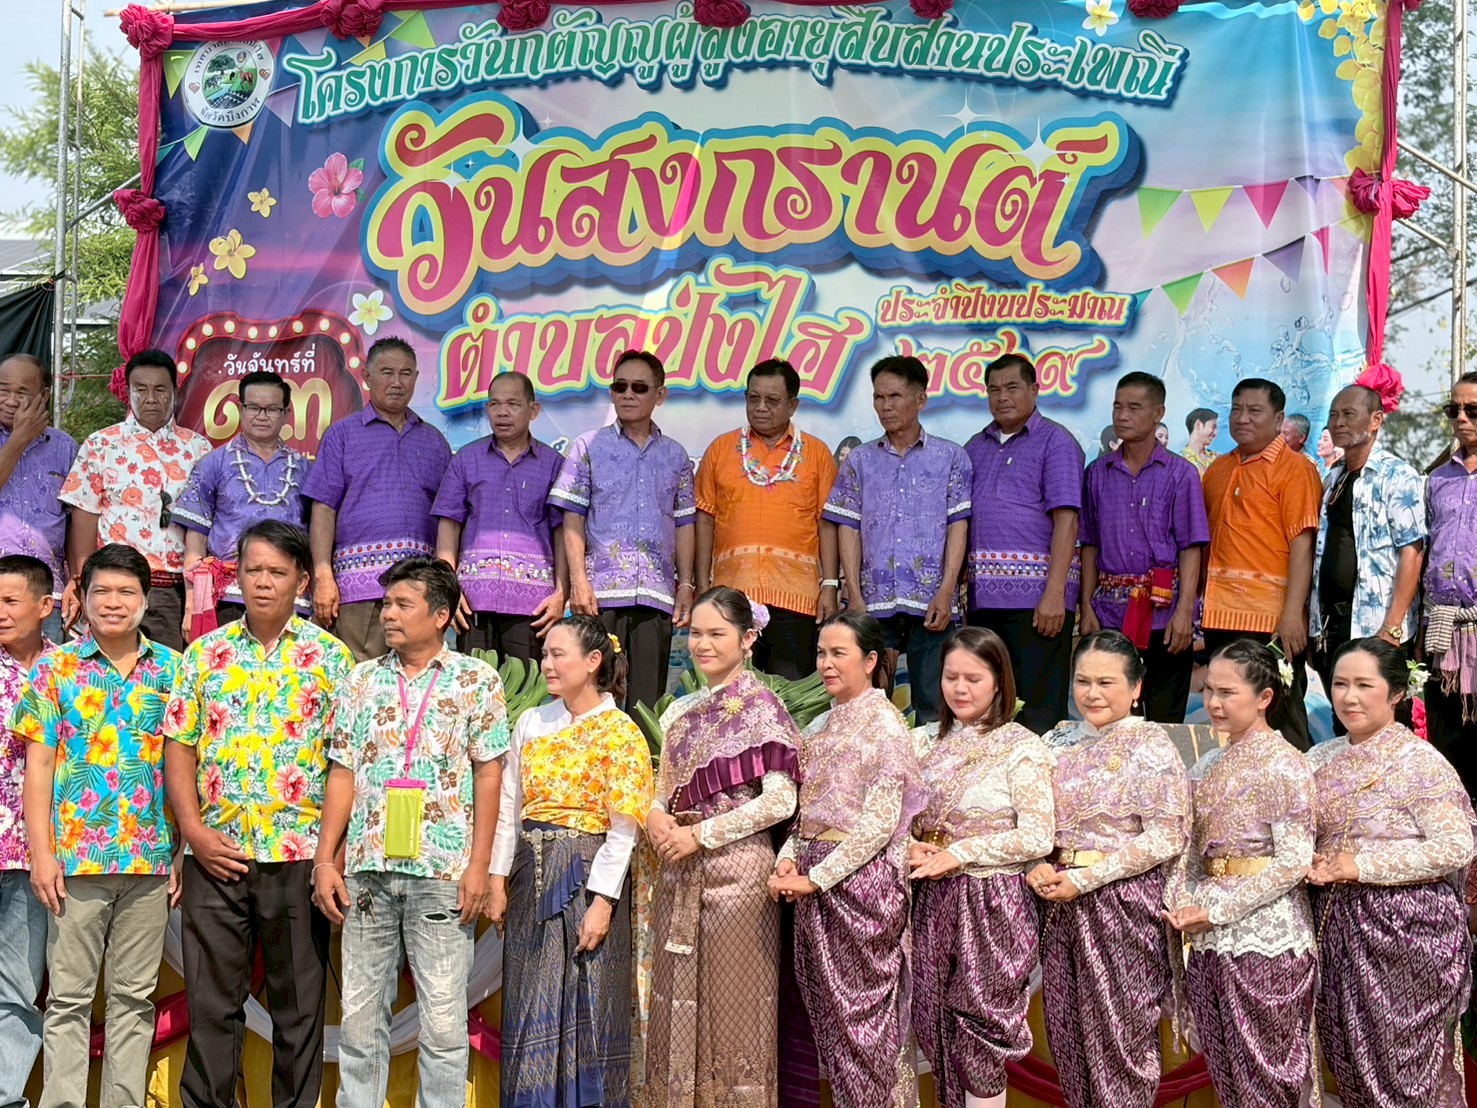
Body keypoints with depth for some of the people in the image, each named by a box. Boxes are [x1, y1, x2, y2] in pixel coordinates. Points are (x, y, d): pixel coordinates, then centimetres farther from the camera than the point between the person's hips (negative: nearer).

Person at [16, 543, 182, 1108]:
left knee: (134, 996, 8)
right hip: (75, 857, -2)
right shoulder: (54, 669, 3)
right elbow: (39, 765, 0)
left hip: (151, 857, 2)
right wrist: (41, 854, -7)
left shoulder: (172, 669, 7)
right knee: (68, 996, 3)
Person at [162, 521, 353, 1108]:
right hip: (215, 853, 2)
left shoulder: (329, 656, 1)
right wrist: (194, 830, -5)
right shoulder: (205, 653, 8)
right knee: (211, 1001, 8)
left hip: (299, 853, -2)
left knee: (299, 1003, 7)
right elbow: (179, 746, 7)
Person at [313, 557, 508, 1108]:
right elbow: (342, 774, 10)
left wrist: (479, 866, -7)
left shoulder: (476, 680, 1)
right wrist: (324, 860, 3)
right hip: (367, 869, 3)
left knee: (443, 1018, 1)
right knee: (360, 1013, 8)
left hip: (443, 871, -3)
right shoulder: (361, 681, 10)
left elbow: (488, 775, -1)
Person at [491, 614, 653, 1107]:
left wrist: (602, 901, -17)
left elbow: (623, 830, -11)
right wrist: (498, 880, 4)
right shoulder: (532, 723, 9)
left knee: (585, 1002, 1)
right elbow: (509, 806, 10)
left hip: (588, 875, -5)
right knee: (530, 1006, 8)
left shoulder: (620, 733, -7)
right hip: (532, 874, 5)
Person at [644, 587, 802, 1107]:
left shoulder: (759, 706, -6)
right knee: (678, 996, 9)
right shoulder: (681, 711, 13)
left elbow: (780, 800, -14)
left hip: (736, 867, -6)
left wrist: (702, 834, -14)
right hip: (679, 871, 6)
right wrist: (656, 816, -5)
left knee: (731, 999, -1)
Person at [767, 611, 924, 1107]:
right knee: (825, 1006, 10)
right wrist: (789, 860, -3)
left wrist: (816, 878, -17)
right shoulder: (821, 726, 14)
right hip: (815, 874, 7)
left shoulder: (884, 723, -9)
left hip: (862, 875, -7)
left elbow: (880, 822, -15)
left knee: (860, 1008, -1)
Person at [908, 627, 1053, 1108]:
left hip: (992, 904, -5)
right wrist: (910, 848, -8)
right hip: (933, 901, 5)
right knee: (937, 1027, 11)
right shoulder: (925, 742, 9)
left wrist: (960, 853, -16)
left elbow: (1037, 838, -14)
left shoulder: (1022, 748, -8)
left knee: (979, 1032, 0)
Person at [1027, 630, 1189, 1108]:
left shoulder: (1151, 745, -8)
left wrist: (1084, 879, -17)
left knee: (1121, 1029, 2)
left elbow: (1166, 837, -14)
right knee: (1068, 1028, 11)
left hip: (1126, 904, -5)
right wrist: (1038, 867, -9)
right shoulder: (1058, 742, 8)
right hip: (1064, 904, 5)